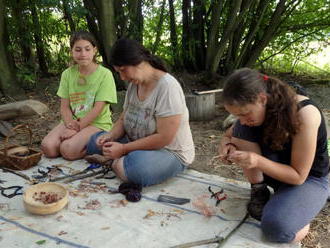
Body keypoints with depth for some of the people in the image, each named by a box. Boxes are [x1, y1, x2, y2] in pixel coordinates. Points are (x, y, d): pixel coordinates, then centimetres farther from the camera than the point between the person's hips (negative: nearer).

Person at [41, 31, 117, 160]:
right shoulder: (67, 74, 6)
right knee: (47, 147, -19)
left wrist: (77, 128, -18)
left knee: (68, 149, -28)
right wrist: (70, 123, -17)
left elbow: (98, 109, -13)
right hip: (73, 121, 5)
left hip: (97, 124, -4)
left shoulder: (104, 74, -8)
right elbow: (65, 106, 3)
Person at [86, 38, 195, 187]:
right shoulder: (134, 84, 3)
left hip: (170, 152, -8)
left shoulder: (167, 87, -23)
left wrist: (123, 149, -21)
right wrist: (111, 135, -9)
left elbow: (164, 138, -26)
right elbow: (123, 119, 13)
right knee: (95, 141, 3)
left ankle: (117, 163, -8)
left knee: (136, 166, -37)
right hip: (138, 145, 8)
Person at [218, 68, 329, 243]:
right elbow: (229, 136, 2)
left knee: (276, 228, -32)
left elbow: (299, 176, -25)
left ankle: (298, 210, 3)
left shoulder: (304, 114, -32)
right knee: (243, 129, -21)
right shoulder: (256, 110, -14)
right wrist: (227, 145, -22)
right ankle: (258, 190, -7)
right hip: (275, 169, 5)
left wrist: (258, 161, -39)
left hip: (308, 179, -5)